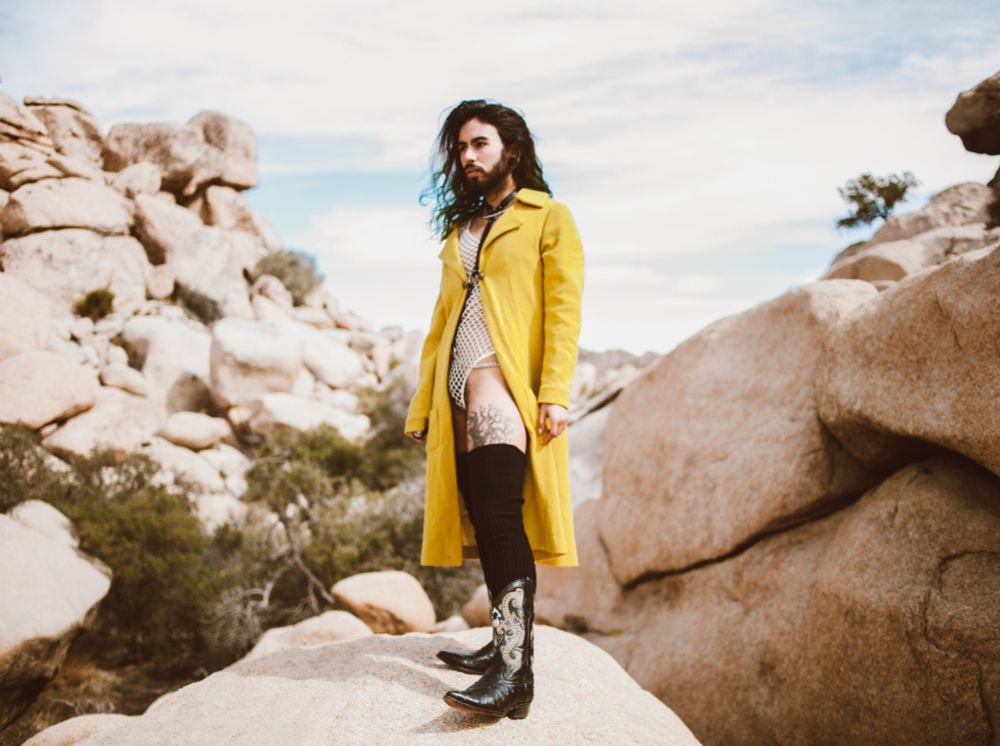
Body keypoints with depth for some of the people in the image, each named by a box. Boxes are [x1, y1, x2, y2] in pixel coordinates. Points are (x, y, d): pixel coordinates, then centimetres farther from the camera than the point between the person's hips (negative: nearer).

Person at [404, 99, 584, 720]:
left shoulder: (548, 217, 7)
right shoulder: (460, 229, 25)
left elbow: (564, 308, -4)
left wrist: (555, 394, -15)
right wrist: (422, 403, 16)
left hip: (508, 385, -6)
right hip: (459, 390, 7)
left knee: (499, 516, -17)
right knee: (485, 518, 6)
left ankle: (515, 672, -17)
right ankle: (508, 642, 17)